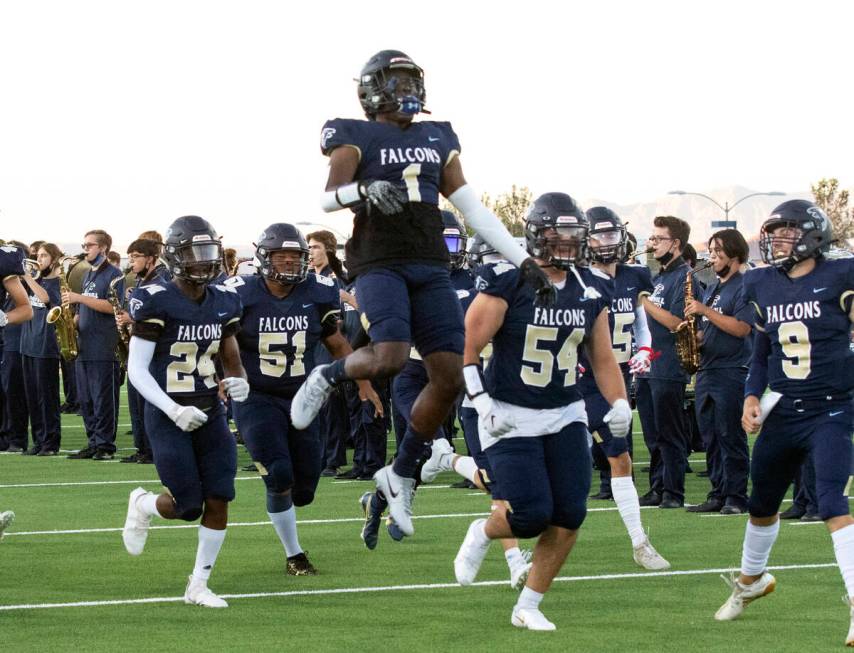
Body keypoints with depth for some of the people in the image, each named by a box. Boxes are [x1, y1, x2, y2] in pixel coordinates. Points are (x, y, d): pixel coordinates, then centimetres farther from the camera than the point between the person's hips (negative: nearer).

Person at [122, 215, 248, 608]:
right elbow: (136, 369, -12)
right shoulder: (156, 302, -13)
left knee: (219, 501, -2)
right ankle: (143, 505, 29)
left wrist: (238, 382, -7)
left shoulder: (224, 302, 5)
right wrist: (174, 411, -20)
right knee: (188, 506, -6)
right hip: (168, 417, -5)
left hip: (210, 413, 5)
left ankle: (198, 585, 12)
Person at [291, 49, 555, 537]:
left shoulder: (438, 140, 18)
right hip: (380, 262, -6)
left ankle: (401, 474, 15)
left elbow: (474, 210, 17)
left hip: (431, 267, 6)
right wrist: (364, 191, -32)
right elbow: (328, 198, -10)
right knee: (389, 359, -27)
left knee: (450, 377, -2)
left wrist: (524, 261, 11)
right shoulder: (357, 138, 3)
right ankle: (328, 377, 7)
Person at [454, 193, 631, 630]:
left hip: (565, 414, 5)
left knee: (569, 516, -4)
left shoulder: (589, 291, 4)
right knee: (532, 514, -16)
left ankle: (528, 607, 12)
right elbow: (466, 349, -12)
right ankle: (482, 534, 19)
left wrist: (619, 403, -2)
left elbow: (602, 357, 13)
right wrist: (483, 405, -18)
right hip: (511, 418, -5)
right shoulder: (507, 283, -14)